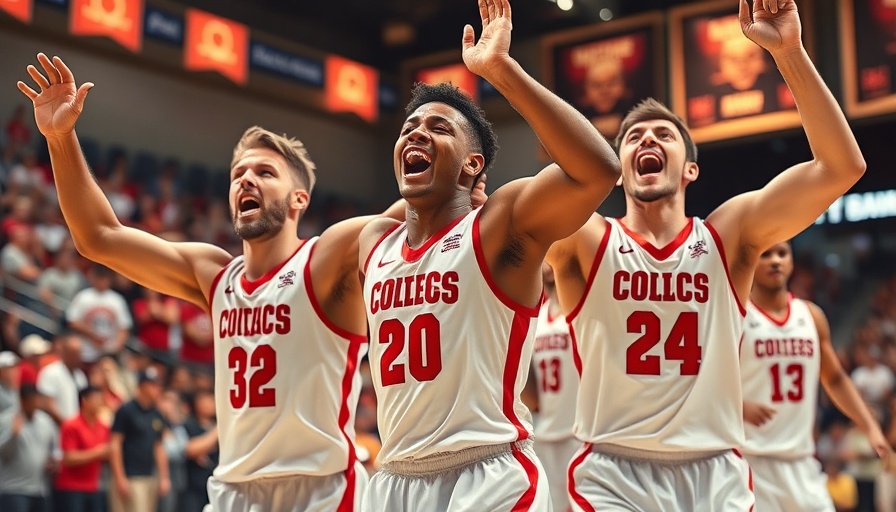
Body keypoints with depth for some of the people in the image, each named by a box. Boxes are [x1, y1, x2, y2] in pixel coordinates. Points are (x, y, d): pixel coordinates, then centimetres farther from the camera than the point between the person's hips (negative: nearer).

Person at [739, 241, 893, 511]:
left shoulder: (812, 316, 10)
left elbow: (836, 379, 19)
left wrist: (871, 428, 9)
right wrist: (739, 406, -25)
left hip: (800, 460, 5)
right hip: (749, 459, -5)